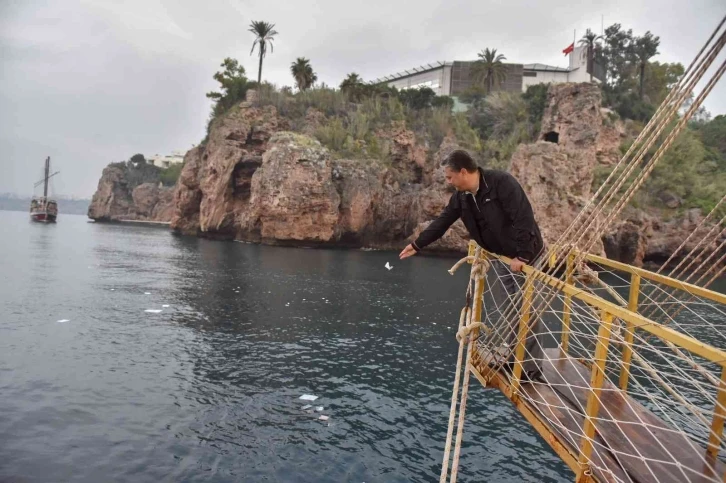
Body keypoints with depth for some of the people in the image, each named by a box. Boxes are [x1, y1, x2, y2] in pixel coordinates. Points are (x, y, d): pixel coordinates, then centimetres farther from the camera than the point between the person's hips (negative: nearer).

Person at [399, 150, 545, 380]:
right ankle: (511, 356, 27)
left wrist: (522, 255, -28)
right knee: (507, 309, 13)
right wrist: (417, 244, 12)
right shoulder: (461, 196, -1)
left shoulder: (501, 182, -25)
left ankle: (532, 365, 8)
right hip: (501, 257, 8)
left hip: (526, 255, -7)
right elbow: (442, 221, 8)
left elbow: (524, 217, -28)